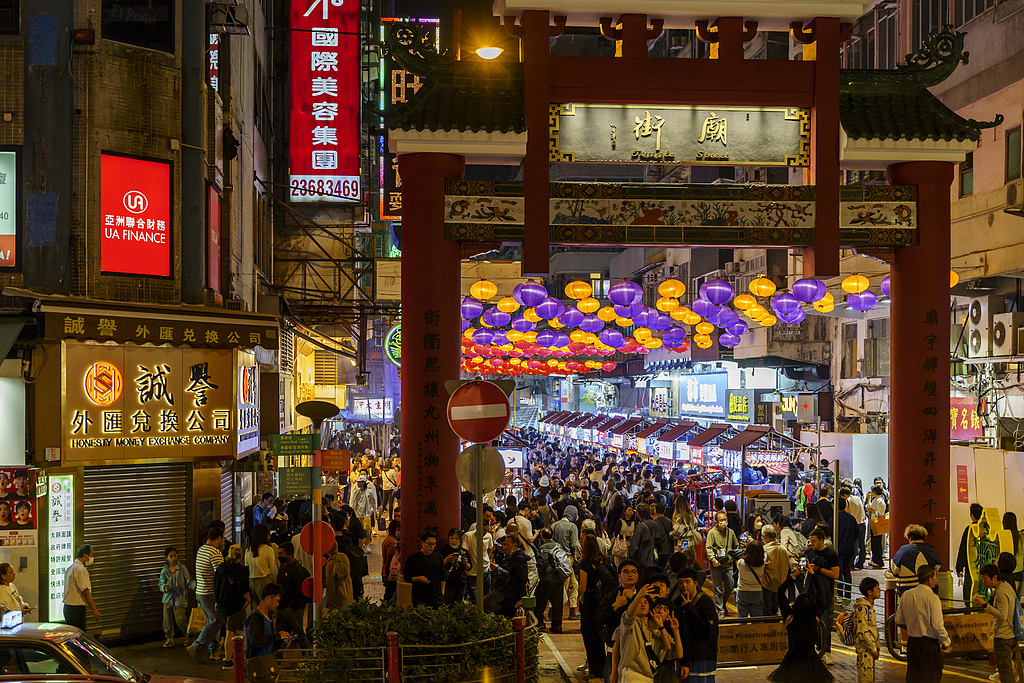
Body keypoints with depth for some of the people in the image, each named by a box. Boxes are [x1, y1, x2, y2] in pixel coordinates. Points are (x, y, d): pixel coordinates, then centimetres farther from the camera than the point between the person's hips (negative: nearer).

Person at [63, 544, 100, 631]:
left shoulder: (70, 568, 18)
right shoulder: (80, 569, -14)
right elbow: (85, 591, -19)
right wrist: (94, 610, -17)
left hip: (67, 607, 10)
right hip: (77, 608, -10)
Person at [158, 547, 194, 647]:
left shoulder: (182, 569, -2)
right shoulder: (164, 571, 6)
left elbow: (189, 581, -1)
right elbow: (160, 584, 8)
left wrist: (196, 586, -20)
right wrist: (164, 587, -15)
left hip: (179, 599, -3)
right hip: (168, 598, 3)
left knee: (180, 619, -6)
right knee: (168, 620, 3)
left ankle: (188, 635, 17)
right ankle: (169, 638, 20)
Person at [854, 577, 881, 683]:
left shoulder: (871, 606, 11)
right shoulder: (862, 608, -20)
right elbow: (862, 632, -22)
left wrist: (877, 647, 14)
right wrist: (873, 649, -17)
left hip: (871, 646, 10)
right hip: (864, 649, -10)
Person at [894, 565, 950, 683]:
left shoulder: (906, 595, 3)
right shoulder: (932, 598, -16)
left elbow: (899, 621, 8)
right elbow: (937, 625, -19)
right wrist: (946, 642, -4)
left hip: (912, 642, 6)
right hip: (929, 644, -6)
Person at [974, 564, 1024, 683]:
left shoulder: (1001, 592, -19)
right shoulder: (1007, 586, 11)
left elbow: (1002, 616, -26)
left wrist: (985, 605, -26)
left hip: (1003, 636, -10)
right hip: (1013, 634, 10)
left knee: (1004, 668, -6)